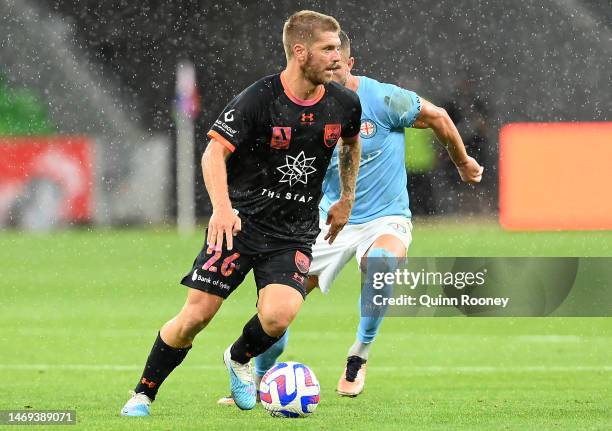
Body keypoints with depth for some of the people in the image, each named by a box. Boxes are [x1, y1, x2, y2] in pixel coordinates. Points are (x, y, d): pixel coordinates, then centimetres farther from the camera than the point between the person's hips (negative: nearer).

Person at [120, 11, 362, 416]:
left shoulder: (345, 103, 0)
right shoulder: (258, 98, -15)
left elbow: (351, 143, 23)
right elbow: (215, 152, -17)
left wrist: (347, 200, 24)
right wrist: (222, 207, -32)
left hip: (295, 231, 3)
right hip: (241, 220, -3)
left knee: (279, 314, -22)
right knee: (196, 315, -8)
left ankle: (240, 359, 13)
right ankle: (143, 394, 12)